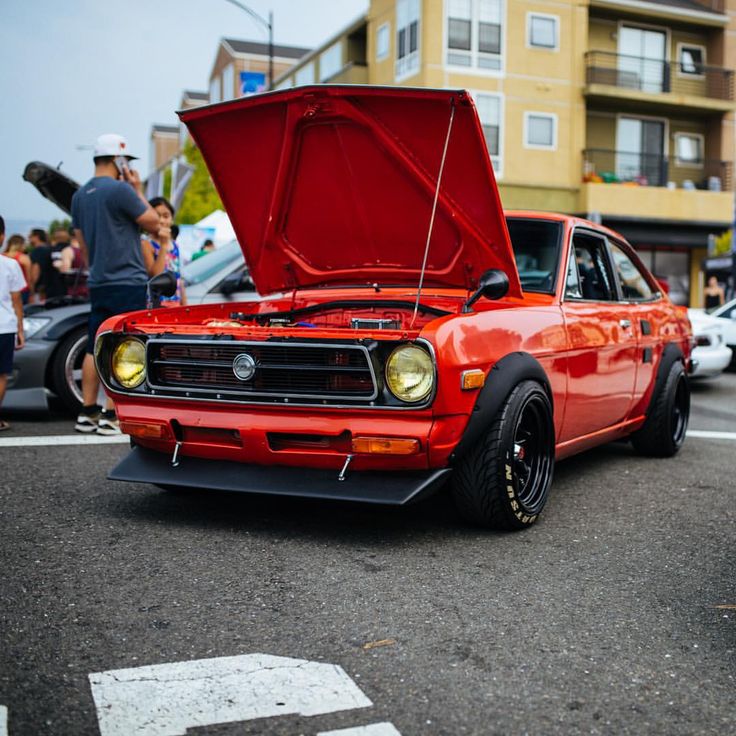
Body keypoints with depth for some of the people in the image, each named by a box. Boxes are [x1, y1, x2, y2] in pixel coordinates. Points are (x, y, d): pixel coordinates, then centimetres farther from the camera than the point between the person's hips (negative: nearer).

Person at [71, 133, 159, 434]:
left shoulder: (79, 195, 13)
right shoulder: (121, 190, -12)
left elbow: (82, 245, 18)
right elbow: (153, 224, -4)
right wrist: (138, 191, 4)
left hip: (98, 285, 8)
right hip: (127, 283, -8)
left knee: (95, 350, 11)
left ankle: (87, 413, 14)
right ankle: (110, 417, -4)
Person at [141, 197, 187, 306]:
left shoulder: (175, 246, 14)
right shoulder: (146, 245, -5)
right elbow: (155, 274, -17)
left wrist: (184, 306, 15)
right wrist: (163, 245, -18)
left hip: (176, 305, 6)